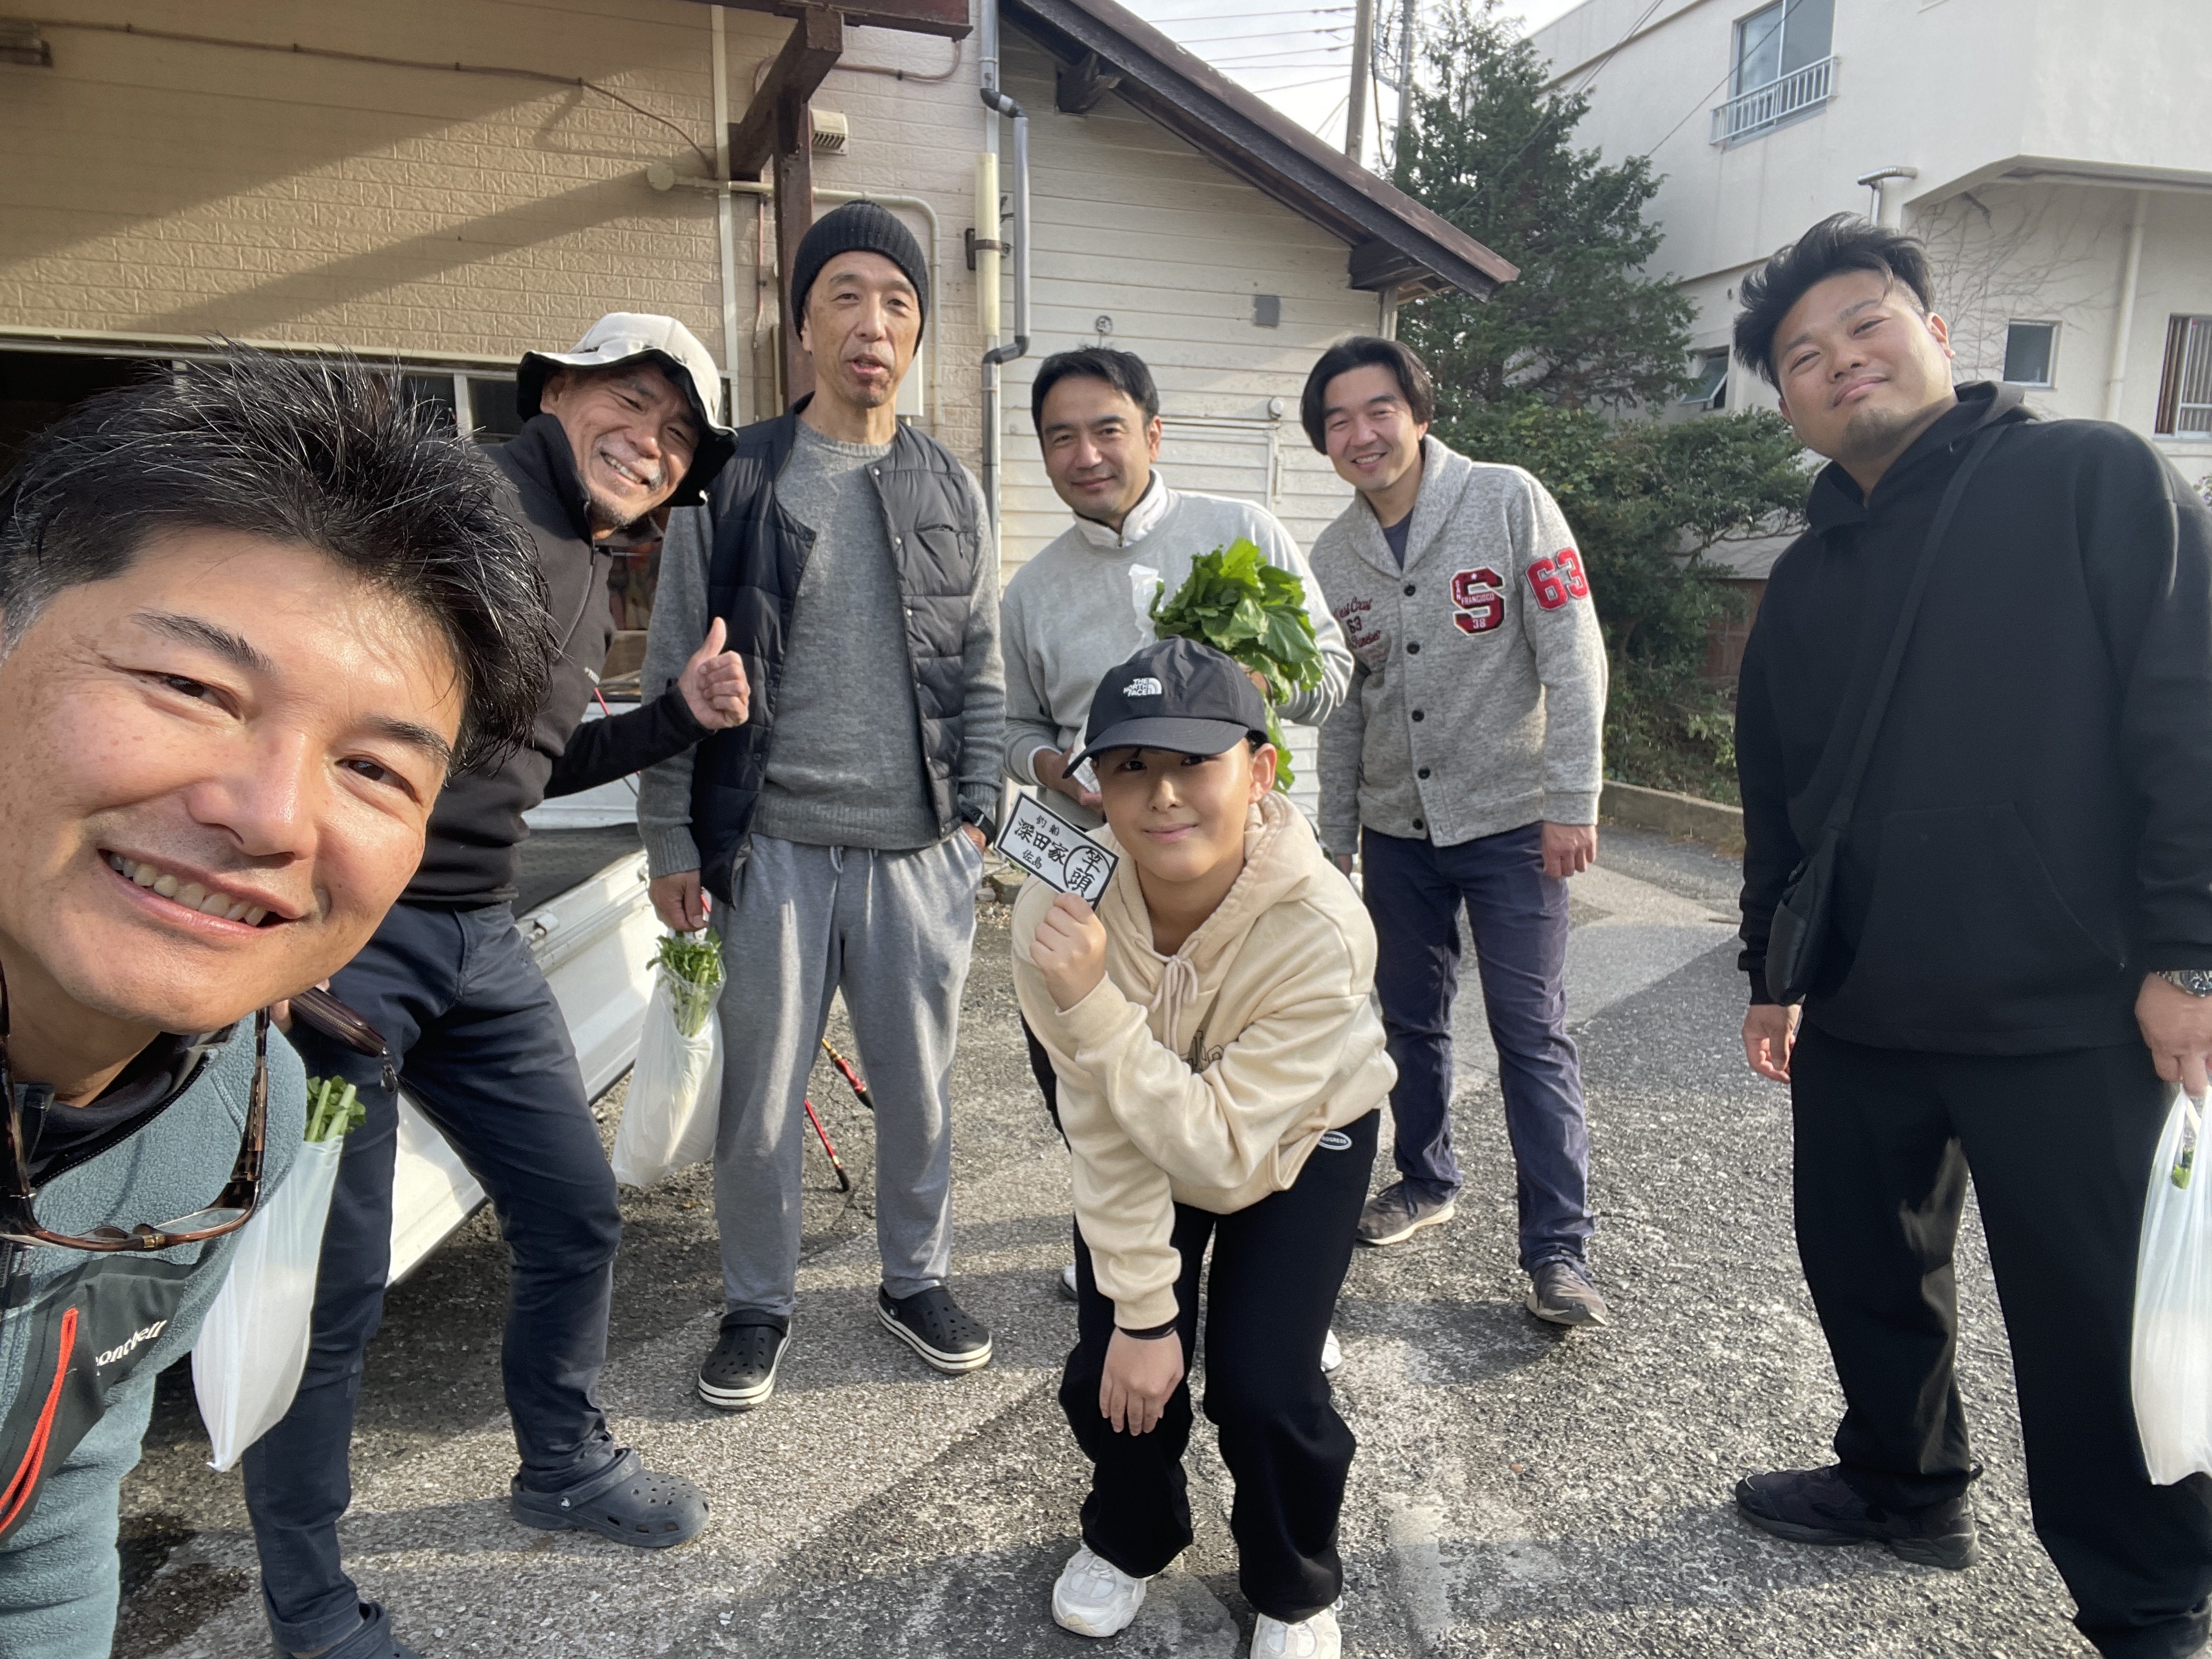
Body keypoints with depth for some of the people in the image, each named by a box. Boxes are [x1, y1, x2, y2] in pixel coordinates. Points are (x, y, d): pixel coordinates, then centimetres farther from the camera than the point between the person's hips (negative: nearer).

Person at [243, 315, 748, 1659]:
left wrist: (680, 715, 12)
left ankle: (565, 1465, 40)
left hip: (480, 940, 8)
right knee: (333, 1280, 2)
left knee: (577, 1216, 15)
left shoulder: (590, 585, 15)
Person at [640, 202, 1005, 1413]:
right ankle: (756, 1303, 29)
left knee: (919, 1090, 12)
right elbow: (675, 669, 0)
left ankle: (914, 1280, 34)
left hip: (920, 850, 2)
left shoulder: (953, 493, 9)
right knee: (760, 1101, 8)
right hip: (775, 846, -2)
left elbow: (981, 671, 12)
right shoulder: (733, 481, 0)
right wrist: (671, 838, -2)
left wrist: (979, 811, 2)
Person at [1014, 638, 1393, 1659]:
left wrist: (1093, 1003, -44)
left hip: (1302, 1138, -2)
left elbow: (1221, 1156, -36)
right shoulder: (1059, 911, -31)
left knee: (1260, 1386, -13)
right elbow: (1107, 1137, -22)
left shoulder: (1321, 931, -38)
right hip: (1139, 1140, 2)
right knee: (1109, 1373, -6)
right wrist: (1141, 1312, -18)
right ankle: (1130, 1537, 31)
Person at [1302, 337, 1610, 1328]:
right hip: (1398, 829, 5)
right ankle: (1426, 1179, 37)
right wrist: (1336, 838, 12)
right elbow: (1341, 708, 11)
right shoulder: (1332, 558, 5)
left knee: (1531, 1032, -2)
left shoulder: (1508, 504, -8)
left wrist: (1572, 802, -16)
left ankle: (1558, 1249, 8)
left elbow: (1572, 657, -11)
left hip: (1512, 820, -4)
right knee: (1411, 1020, 15)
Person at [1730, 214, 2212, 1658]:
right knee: (1864, 1269, 18)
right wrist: (1772, 973, 17)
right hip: (1861, 1020, 6)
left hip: (2071, 1019, -5)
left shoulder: (2093, 480, -3)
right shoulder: (1810, 577, 13)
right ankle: (1905, 1486, 42)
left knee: (2090, 1325, 5)